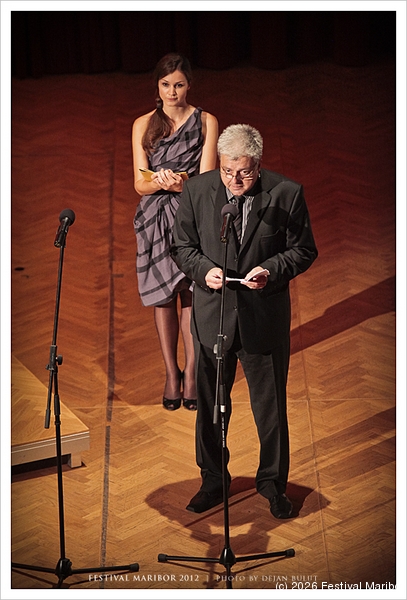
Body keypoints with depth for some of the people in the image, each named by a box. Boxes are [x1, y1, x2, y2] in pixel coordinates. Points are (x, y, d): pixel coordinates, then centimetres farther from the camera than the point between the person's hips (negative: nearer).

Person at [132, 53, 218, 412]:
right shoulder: (144, 125, 3)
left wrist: (180, 184, -27)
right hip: (156, 220, 2)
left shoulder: (206, 122, -1)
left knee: (191, 295, 2)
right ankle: (171, 373, 20)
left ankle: (191, 373, 14)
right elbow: (141, 184, -2)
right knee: (163, 297, 8)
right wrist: (162, 182, -24)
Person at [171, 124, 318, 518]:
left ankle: (272, 482, 31)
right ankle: (213, 481, 34)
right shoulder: (197, 191, -5)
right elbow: (181, 246, 3)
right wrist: (203, 269, -16)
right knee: (209, 405, 14)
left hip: (265, 318, -1)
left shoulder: (286, 194, -10)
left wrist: (272, 270, -20)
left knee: (271, 406, 11)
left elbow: (303, 250, -2)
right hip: (212, 317, 2)